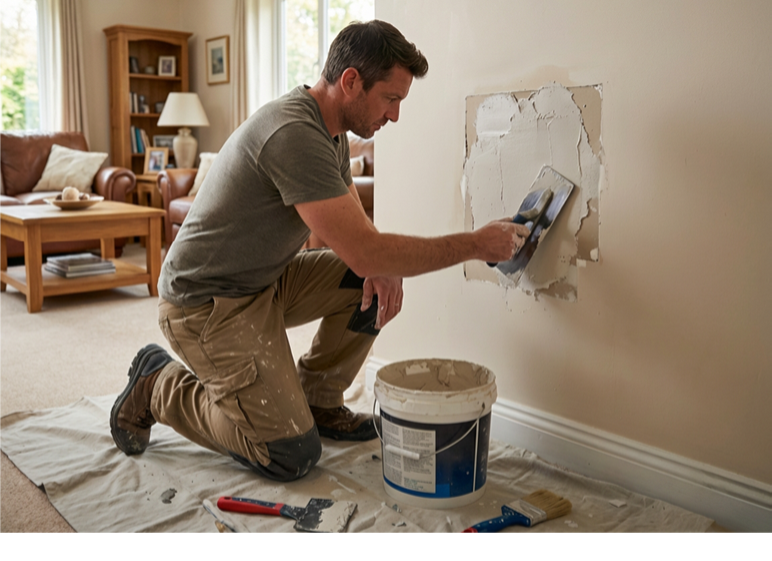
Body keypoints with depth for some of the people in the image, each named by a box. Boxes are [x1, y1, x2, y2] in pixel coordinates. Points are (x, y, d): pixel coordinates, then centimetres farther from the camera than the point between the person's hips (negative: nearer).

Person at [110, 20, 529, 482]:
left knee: (378, 284, -5)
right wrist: (476, 245, -23)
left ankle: (318, 401, 12)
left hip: (265, 281, 9)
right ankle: (160, 387, 7)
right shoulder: (294, 135, -28)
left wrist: (382, 266, -12)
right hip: (205, 305, -9)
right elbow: (363, 251, -31)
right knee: (293, 456, -10)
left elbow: (358, 229, 12)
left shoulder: (332, 132, 5)